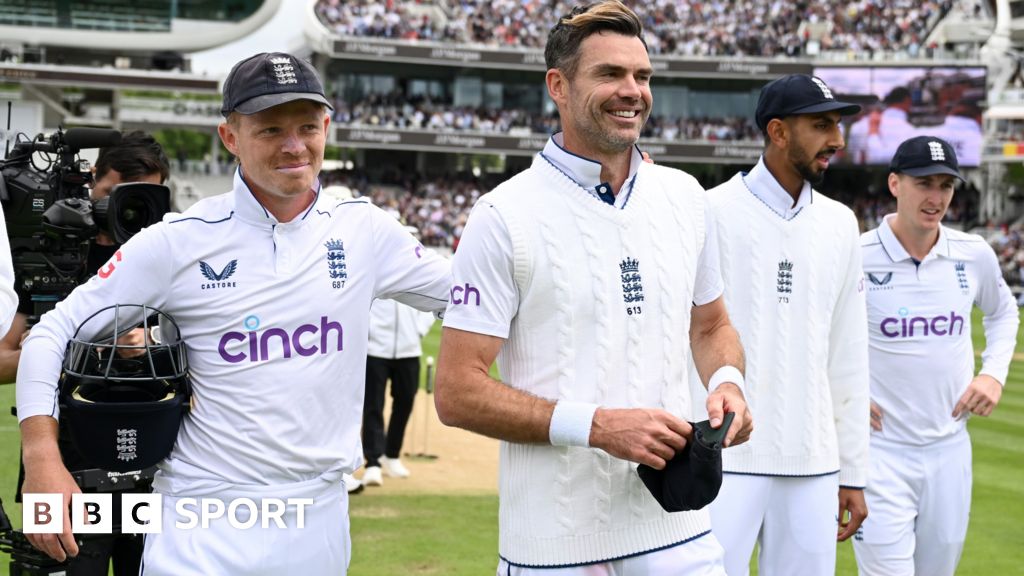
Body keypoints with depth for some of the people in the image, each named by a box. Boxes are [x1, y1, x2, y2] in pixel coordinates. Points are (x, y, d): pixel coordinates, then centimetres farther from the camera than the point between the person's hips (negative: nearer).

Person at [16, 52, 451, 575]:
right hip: (205, 527, -3)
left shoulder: (363, 230, 4)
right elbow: (55, 332, -3)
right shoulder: (177, 242, -5)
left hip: (319, 525, 3)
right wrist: (42, 458, -15)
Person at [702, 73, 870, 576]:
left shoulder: (840, 224, 11)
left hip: (813, 463, 5)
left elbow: (847, 357, 13)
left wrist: (852, 471, 12)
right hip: (724, 459, -5)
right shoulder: (711, 213, -6)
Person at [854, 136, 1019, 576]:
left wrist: (994, 374, 6)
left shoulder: (974, 255, 1)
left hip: (950, 449, 5)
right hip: (880, 451, -4)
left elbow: (1003, 313, 21)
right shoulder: (855, 259, -12)